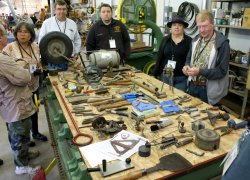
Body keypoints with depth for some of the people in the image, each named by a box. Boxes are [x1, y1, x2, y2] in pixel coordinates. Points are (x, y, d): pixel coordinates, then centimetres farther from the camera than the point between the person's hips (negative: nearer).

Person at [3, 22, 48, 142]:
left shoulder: (35, 47, 1)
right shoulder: (10, 48, -15)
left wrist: (39, 70, -10)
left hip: (34, 86, 5)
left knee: (34, 111, 21)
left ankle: (35, 132, 44)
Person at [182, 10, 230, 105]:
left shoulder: (222, 43, -15)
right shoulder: (196, 39, 5)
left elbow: (222, 71, -17)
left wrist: (200, 71, -26)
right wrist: (187, 66, -7)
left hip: (208, 90, -6)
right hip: (192, 85, 6)